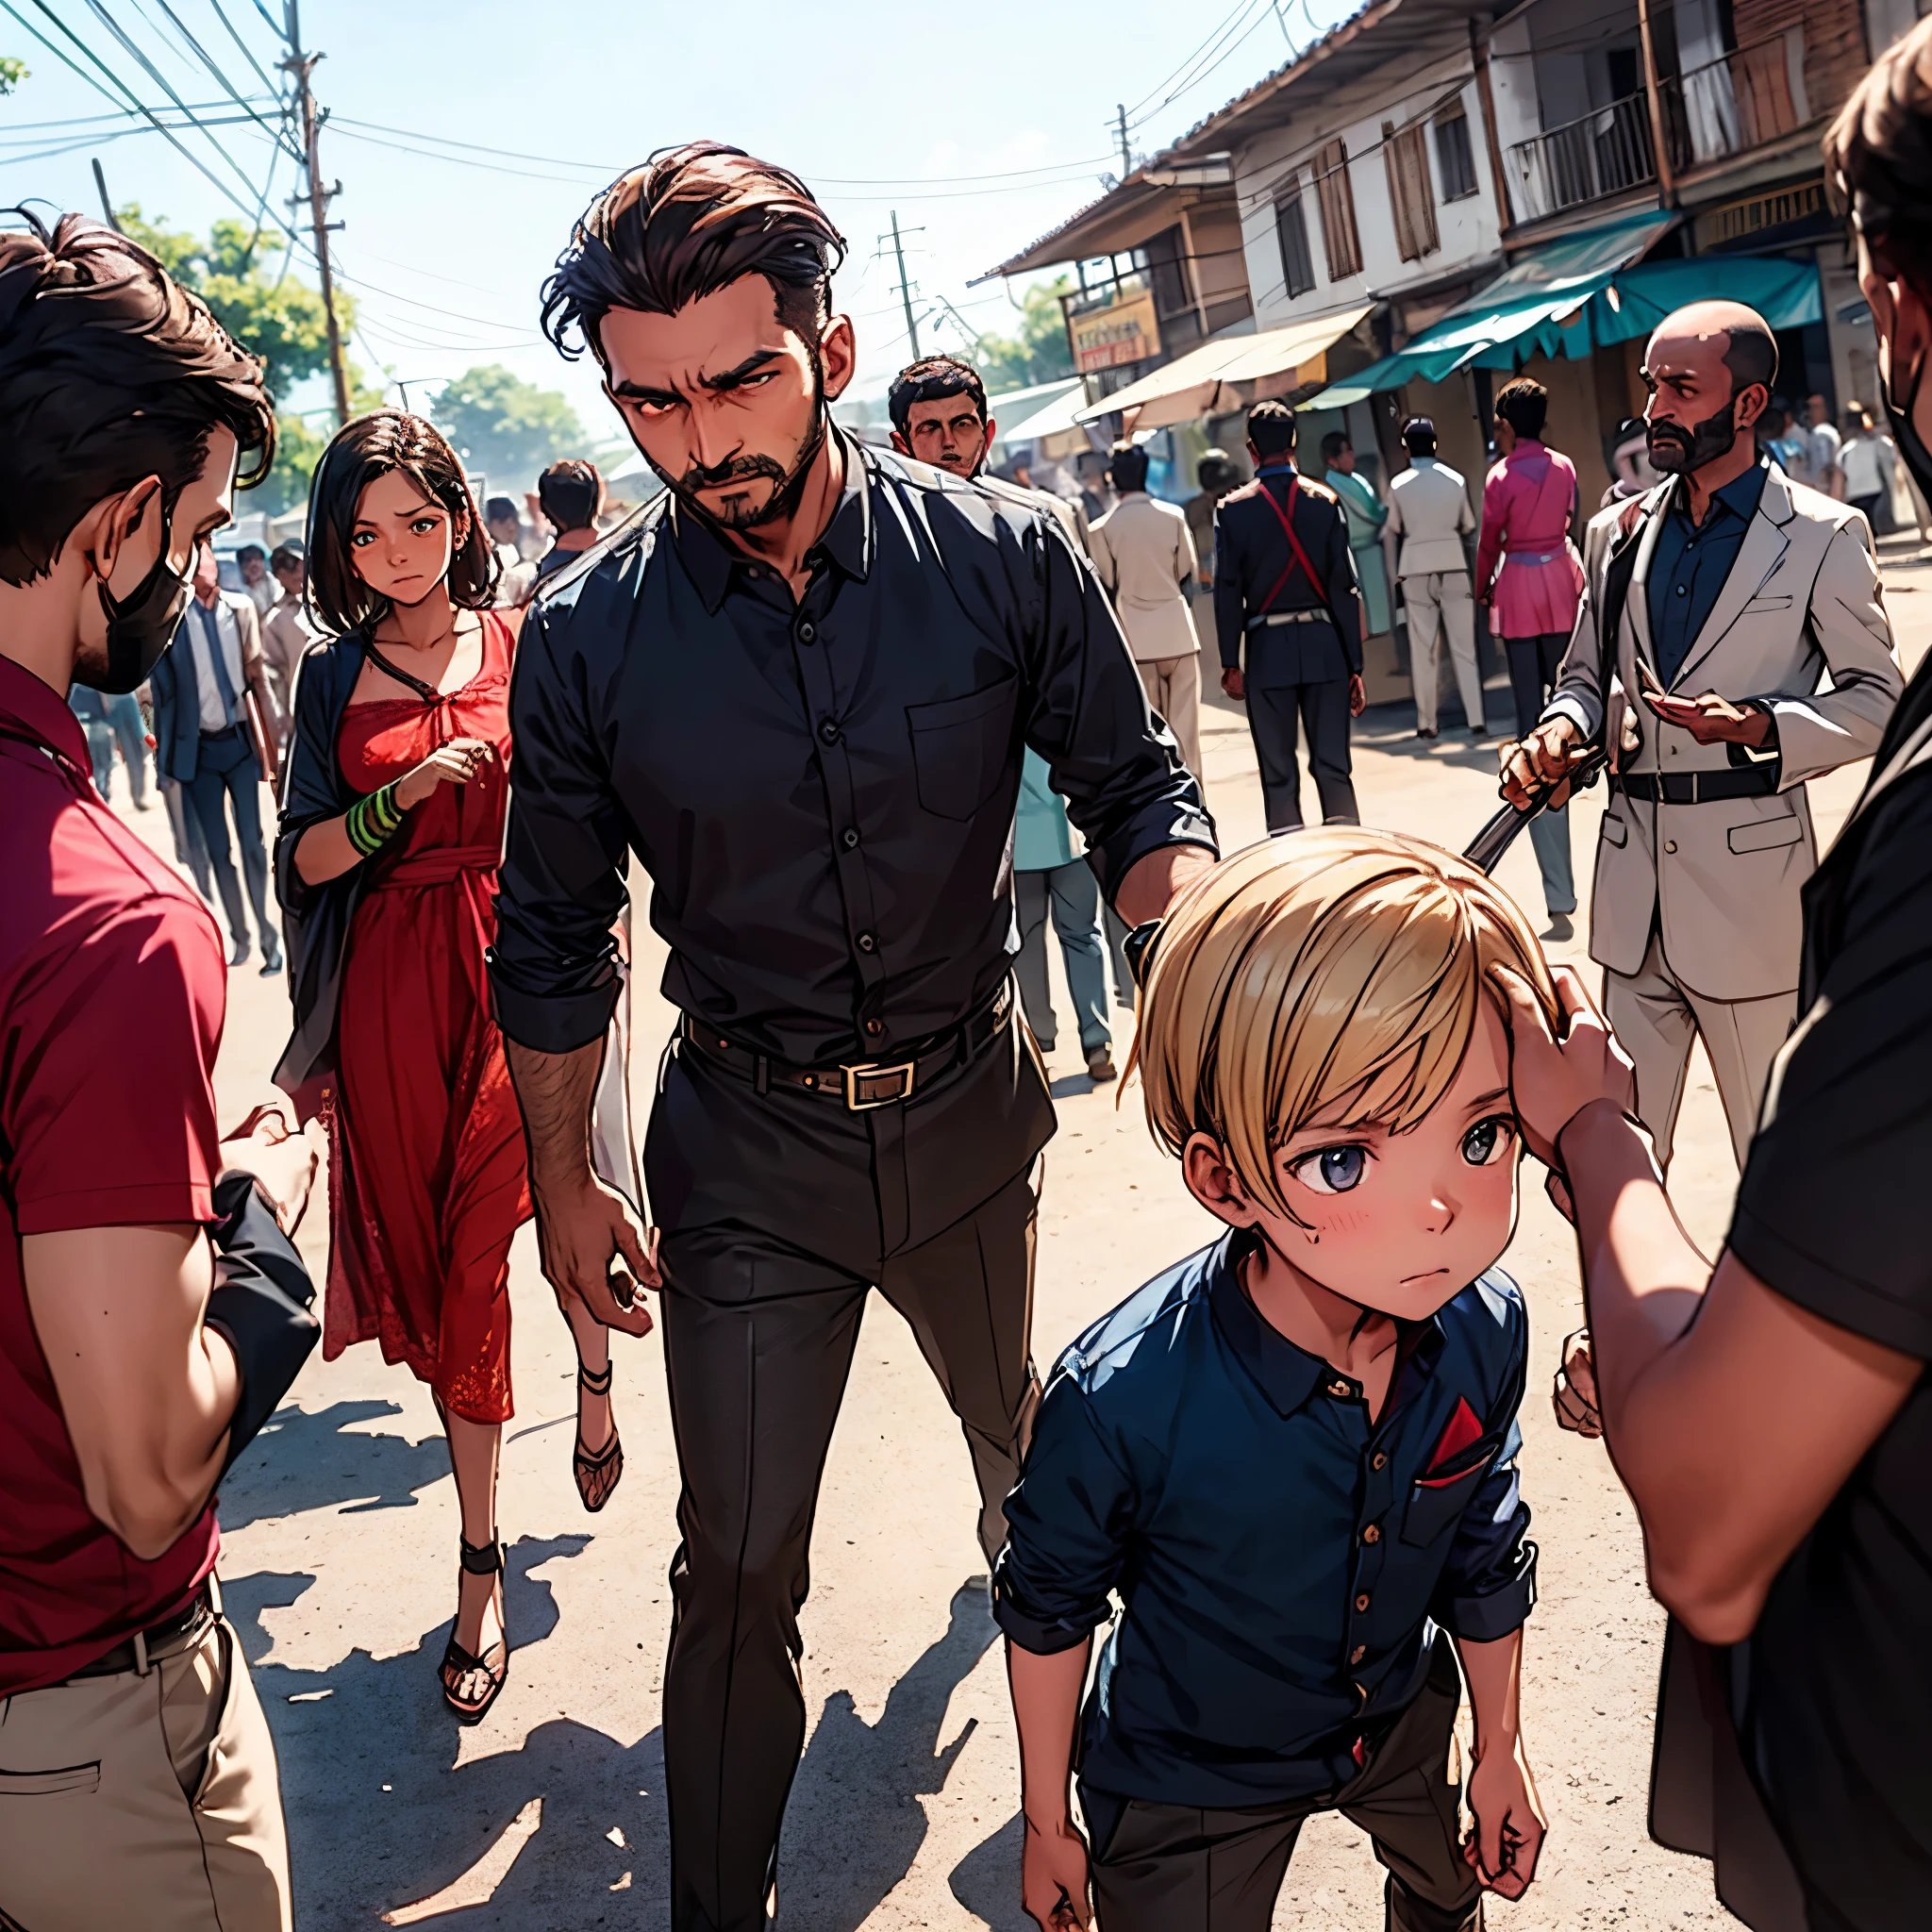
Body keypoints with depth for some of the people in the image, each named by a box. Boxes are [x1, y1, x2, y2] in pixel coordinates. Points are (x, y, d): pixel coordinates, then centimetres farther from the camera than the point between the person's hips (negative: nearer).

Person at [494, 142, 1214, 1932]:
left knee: (1027, 1440, 27)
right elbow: (554, 942, -1)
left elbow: (1133, 790, -2)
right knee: (736, 1565, 3)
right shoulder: (585, 635, -13)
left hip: (968, 1112, 2)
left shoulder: (1002, 557, -13)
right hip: (746, 1149, -2)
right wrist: (560, 1183, 3)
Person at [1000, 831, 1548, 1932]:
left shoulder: (1485, 1330, -25)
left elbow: (1484, 1552, -4)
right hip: (1188, 1787, -5)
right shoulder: (1124, 1400, -38)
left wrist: (1501, 1747, 10)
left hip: (1402, 1718, 6)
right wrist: (1048, 1823, -4)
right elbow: (1049, 1610, -18)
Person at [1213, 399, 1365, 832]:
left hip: (1266, 649, -1)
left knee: (1278, 772, 4)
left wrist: (1230, 663, 2)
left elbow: (1228, 592, -4)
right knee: (1333, 764, 6)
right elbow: (1345, 588, 0)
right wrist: (1355, 665, 3)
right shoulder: (1324, 501, 0)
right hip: (1323, 644, 1)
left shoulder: (1233, 508, -3)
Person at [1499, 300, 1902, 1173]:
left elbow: (1876, 699, 0)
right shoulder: (1618, 531, 11)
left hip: (1751, 875, -4)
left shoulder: (1820, 536, -2)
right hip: (1633, 876, 4)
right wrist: (1559, 731, -3)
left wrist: (1756, 726, -17)